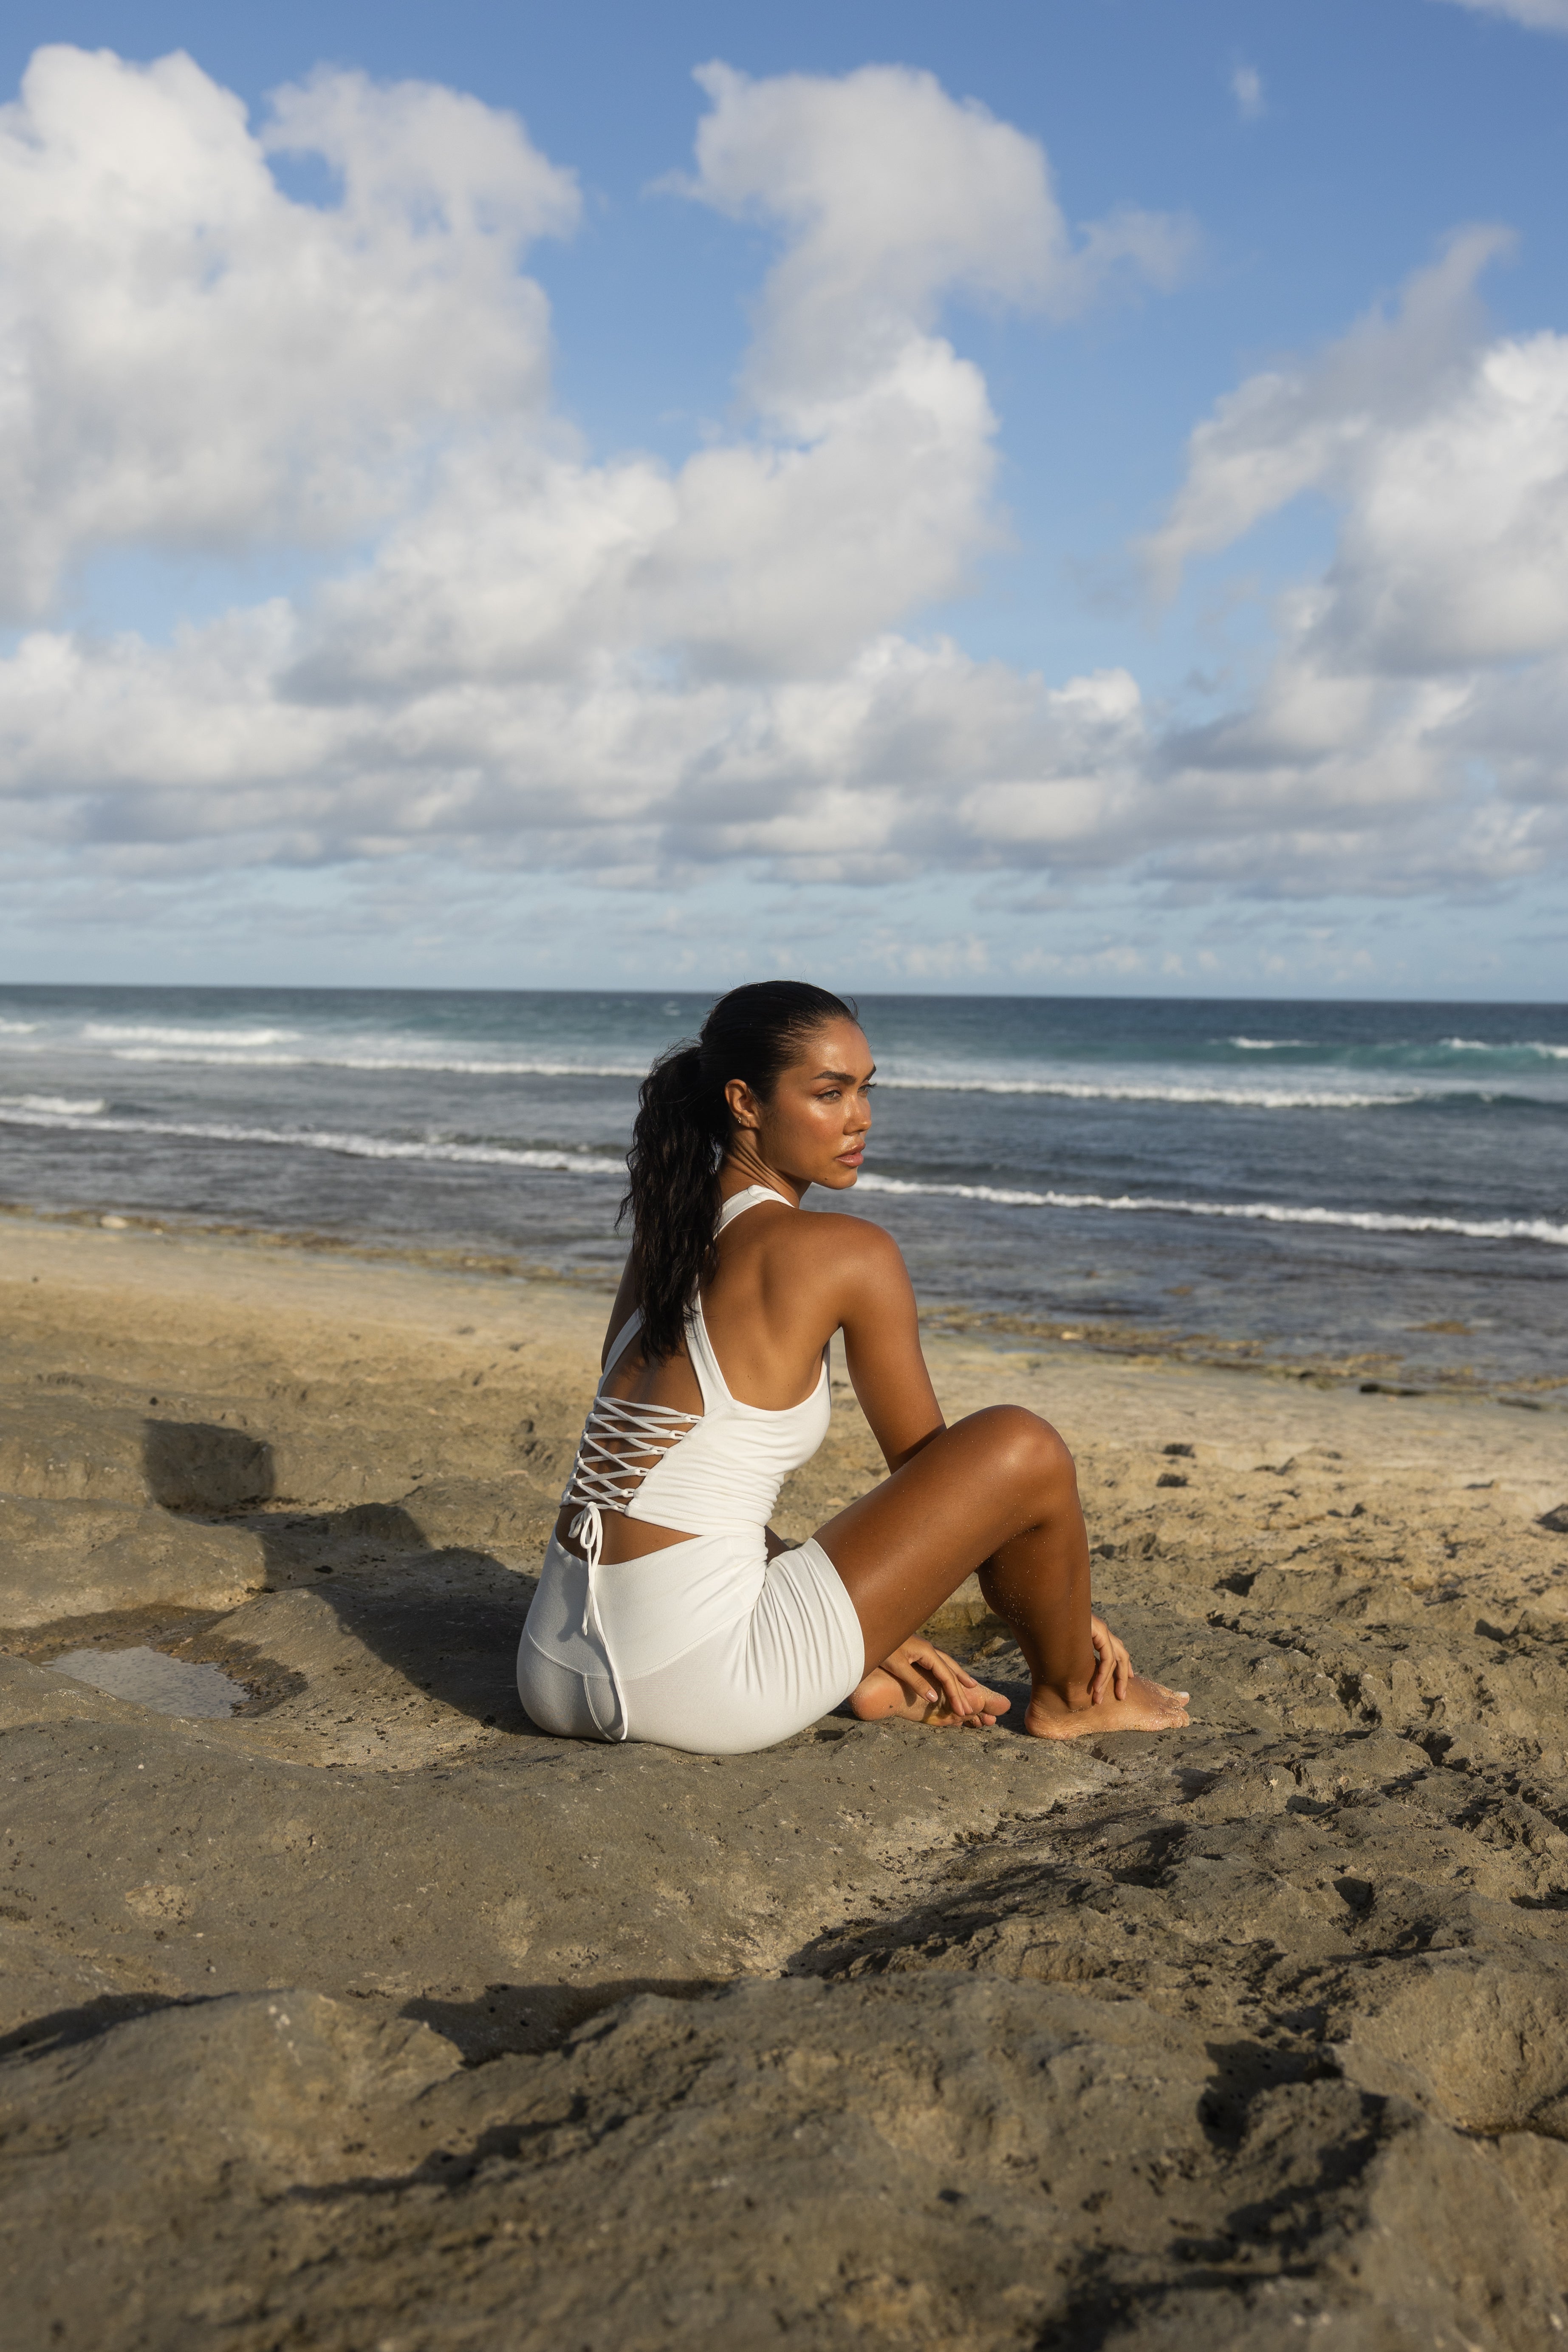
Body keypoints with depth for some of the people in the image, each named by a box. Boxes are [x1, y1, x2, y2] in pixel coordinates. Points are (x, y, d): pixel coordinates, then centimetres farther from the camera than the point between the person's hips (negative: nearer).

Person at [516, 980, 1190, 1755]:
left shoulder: (665, 1239, 13)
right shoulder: (848, 1255, -8)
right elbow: (928, 1465, 2)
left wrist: (869, 1627, 23)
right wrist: (1070, 1607, 18)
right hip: (692, 1684, -8)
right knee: (1023, 1446, -4)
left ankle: (862, 1674, 20)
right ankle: (1068, 1695, 19)